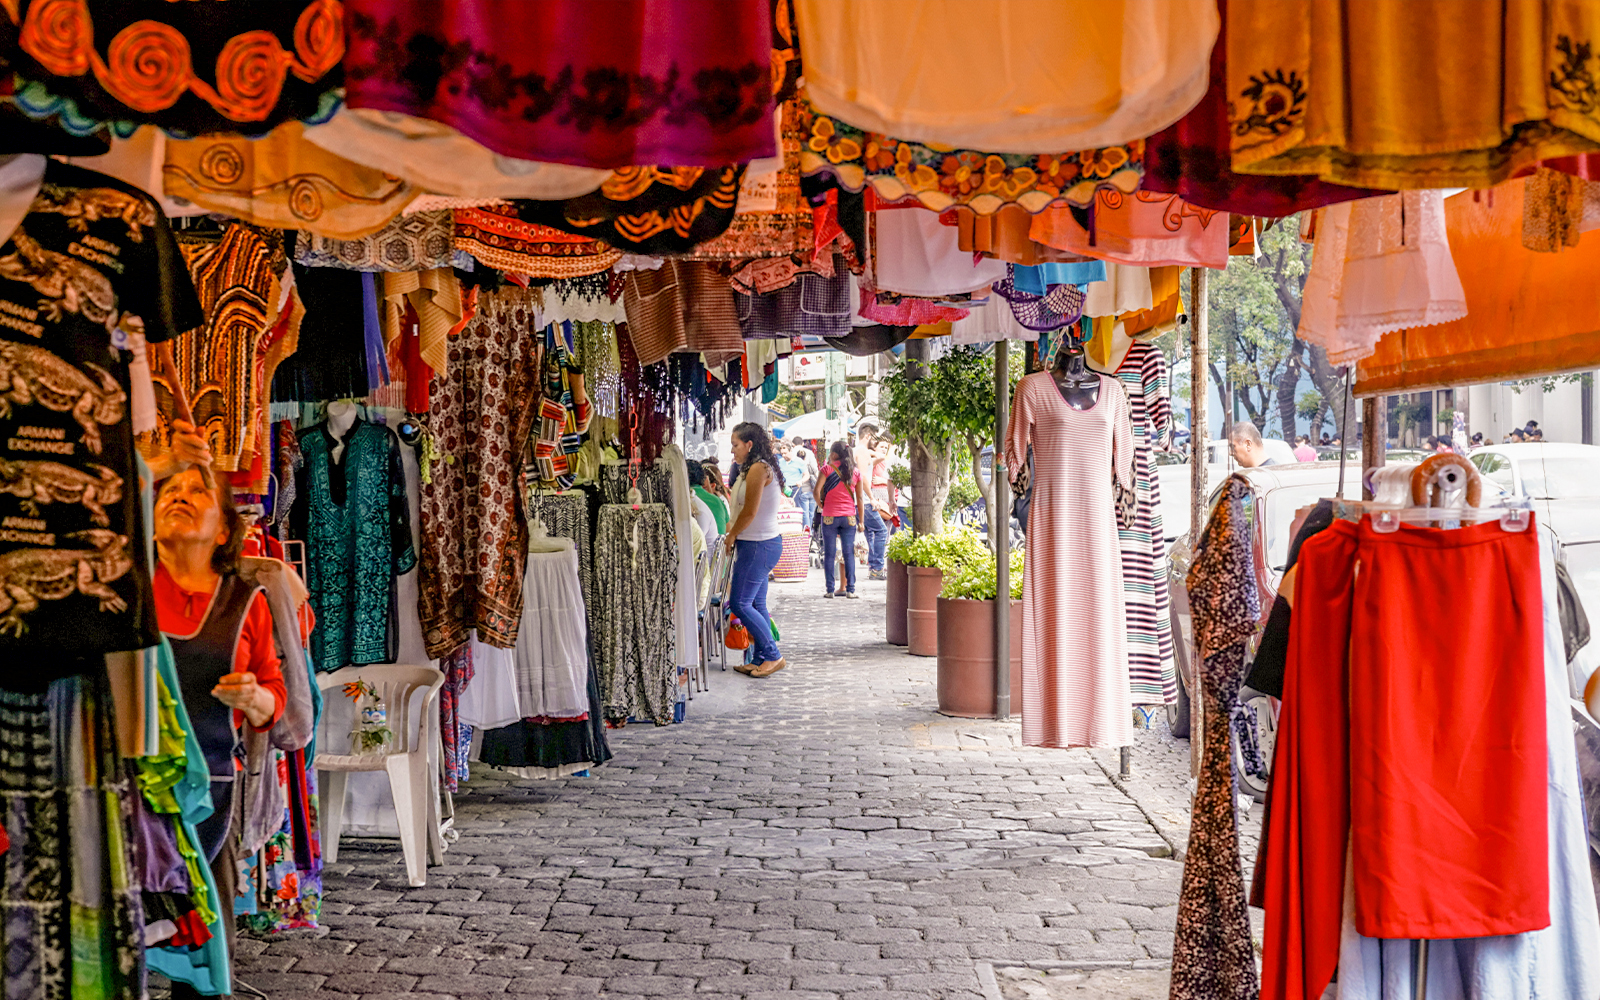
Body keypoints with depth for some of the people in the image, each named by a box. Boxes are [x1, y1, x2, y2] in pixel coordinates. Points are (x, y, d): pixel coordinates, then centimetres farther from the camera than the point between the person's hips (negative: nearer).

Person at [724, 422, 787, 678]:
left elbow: (750, 512, -18)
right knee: (756, 604, 11)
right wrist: (734, 529, 7)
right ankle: (762, 659, 15)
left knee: (740, 603, -7)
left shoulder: (758, 469, -16)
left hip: (758, 545, -10)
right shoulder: (762, 468, 15)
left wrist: (731, 536, -5)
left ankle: (773, 655, -3)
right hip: (762, 543, 10)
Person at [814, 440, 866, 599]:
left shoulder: (827, 470, -4)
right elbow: (860, 498, 5)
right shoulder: (855, 472, 4)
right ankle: (850, 590, 3)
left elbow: (817, 491, -12)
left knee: (829, 554, 4)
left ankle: (830, 590, 3)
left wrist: (820, 505, 7)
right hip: (849, 516, 2)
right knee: (849, 554, 5)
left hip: (830, 516, -2)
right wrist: (861, 520, 10)